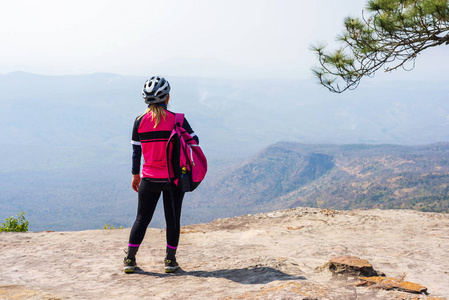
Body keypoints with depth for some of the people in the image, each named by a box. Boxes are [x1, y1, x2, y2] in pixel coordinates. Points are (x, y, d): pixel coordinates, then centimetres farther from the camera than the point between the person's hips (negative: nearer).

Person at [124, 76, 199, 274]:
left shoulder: (140, 121, -2)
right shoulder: (176, 119, -8)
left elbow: (136, 151, 4)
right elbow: (194, 141, -2)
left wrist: (135, 175, 14)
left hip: (149, 179, 2)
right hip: (174, 178, -2)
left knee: (142, 219, 11)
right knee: (173, 219, 10)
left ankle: (129, 260, 14)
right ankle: (170, 260, 16)